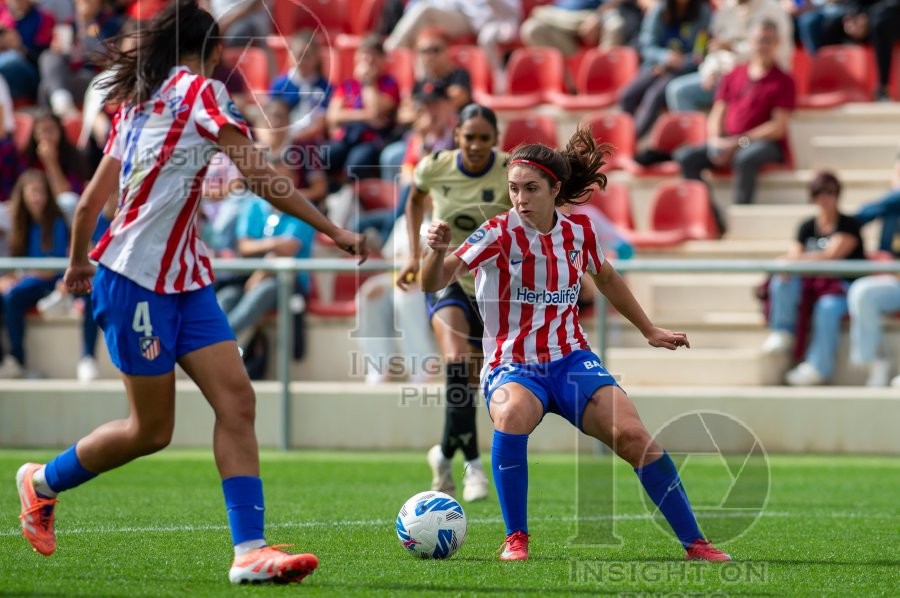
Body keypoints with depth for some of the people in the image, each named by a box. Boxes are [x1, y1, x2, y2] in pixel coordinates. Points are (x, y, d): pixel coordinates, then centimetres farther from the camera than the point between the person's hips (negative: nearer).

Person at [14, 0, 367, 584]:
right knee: (152, 428, 2)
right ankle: (41, 482, 25)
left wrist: (79, 263, 32)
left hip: (186, 279, 9)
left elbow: (91, 200, 18)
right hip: (138, 279, -9)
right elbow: (262, 177, -16)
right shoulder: (201, 91, -9)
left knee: (237, 399, -5)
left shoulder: (135, 103, 15)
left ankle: (249, 549, -12)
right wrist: (332, 230, -14)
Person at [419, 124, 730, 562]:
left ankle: (694, 542, -3)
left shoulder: (578, 231, 1)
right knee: (512, 414, -37)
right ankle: (515, 539, -23)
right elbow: (433, 283, -24)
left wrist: (650, 331, 30)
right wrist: (437, 250, -45)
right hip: (512, 367, -3)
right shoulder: (499, 234, -12)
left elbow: (606, 277, 23)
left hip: (571, 360, 3)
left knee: (632, 435, -18)